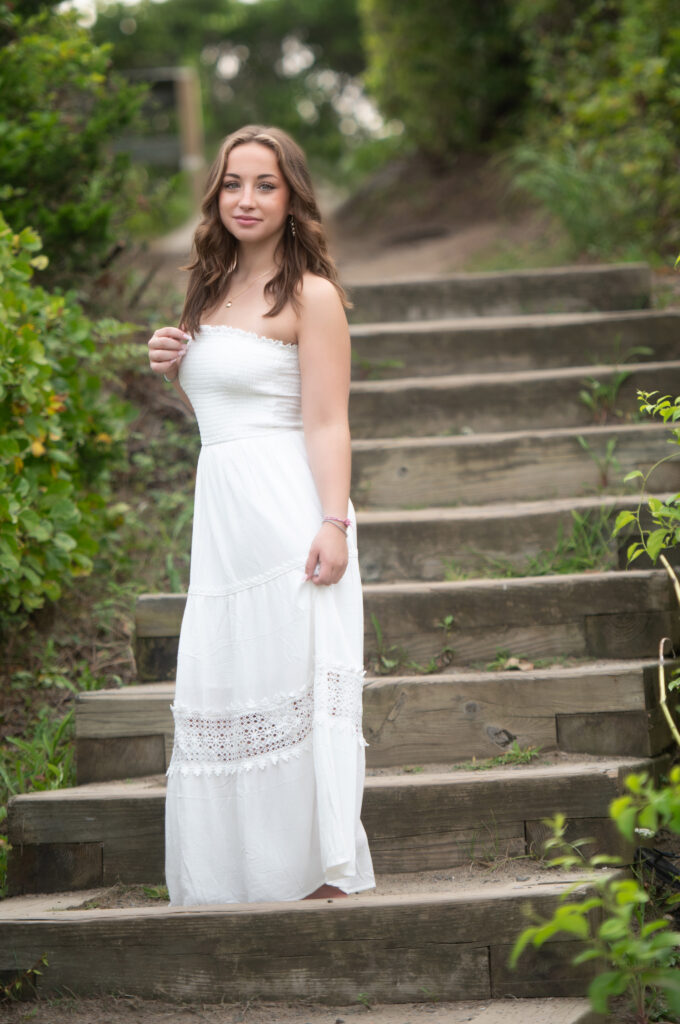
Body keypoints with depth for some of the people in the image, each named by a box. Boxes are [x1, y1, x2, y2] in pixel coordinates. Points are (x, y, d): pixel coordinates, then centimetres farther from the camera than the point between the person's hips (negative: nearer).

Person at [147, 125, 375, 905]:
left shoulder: (309, 295, -5)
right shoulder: (213, 291, 17)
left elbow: (327, 424, -11)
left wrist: (333, 524, -21)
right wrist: (174, 371, 7)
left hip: (286, 510, -8)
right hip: (220, 513, 8)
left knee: (294, 684, -8)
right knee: (220, 693, 7)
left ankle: (321, 873, -4)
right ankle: (231, 878, 13)